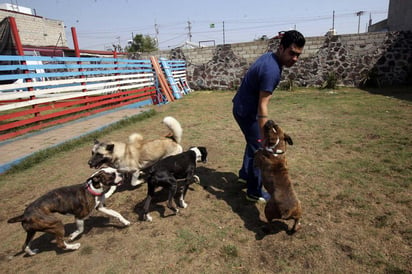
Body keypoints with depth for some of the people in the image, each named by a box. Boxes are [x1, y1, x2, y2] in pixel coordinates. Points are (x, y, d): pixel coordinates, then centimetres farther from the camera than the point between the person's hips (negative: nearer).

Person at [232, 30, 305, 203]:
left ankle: (244, 174, 40)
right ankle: (254, 192, 12)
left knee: (253, 142, 24)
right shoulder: (272, 70, -28)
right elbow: (262, 107, -32)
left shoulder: (269, 56, 3)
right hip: (247, 111, -10)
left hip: (242, 107, 10)